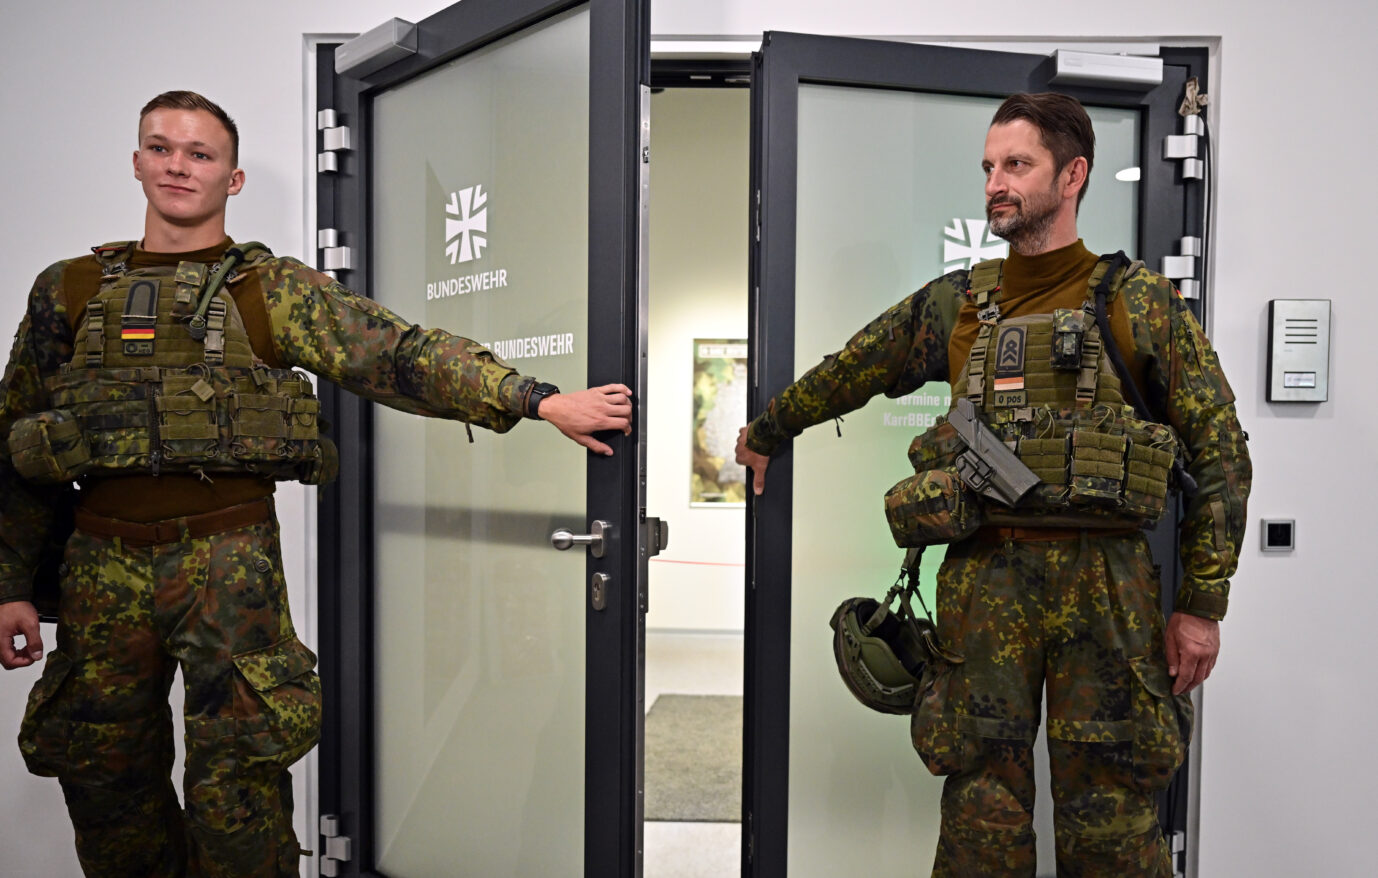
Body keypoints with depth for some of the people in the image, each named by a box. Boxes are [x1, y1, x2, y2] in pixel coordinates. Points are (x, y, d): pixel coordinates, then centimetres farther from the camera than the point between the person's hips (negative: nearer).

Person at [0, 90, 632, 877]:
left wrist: (542, 400, -17)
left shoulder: (273, 289, 2)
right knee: (104, 780, 15)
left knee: (235, 791, 1)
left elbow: (395, 353, -8)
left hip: (229, 557, -3)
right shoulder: (68, 291, 10)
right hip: (103, 566, 3)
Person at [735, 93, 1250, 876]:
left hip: (1106, 583, -2)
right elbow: (844, 375, 24)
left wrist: (1203, 605, -1)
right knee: (982, 812, 8)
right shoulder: (954, 305, 12)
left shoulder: (1139, 303, 4)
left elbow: (1220, 453, 3)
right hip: (984, 582, 2)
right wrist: (766, 436, 34)